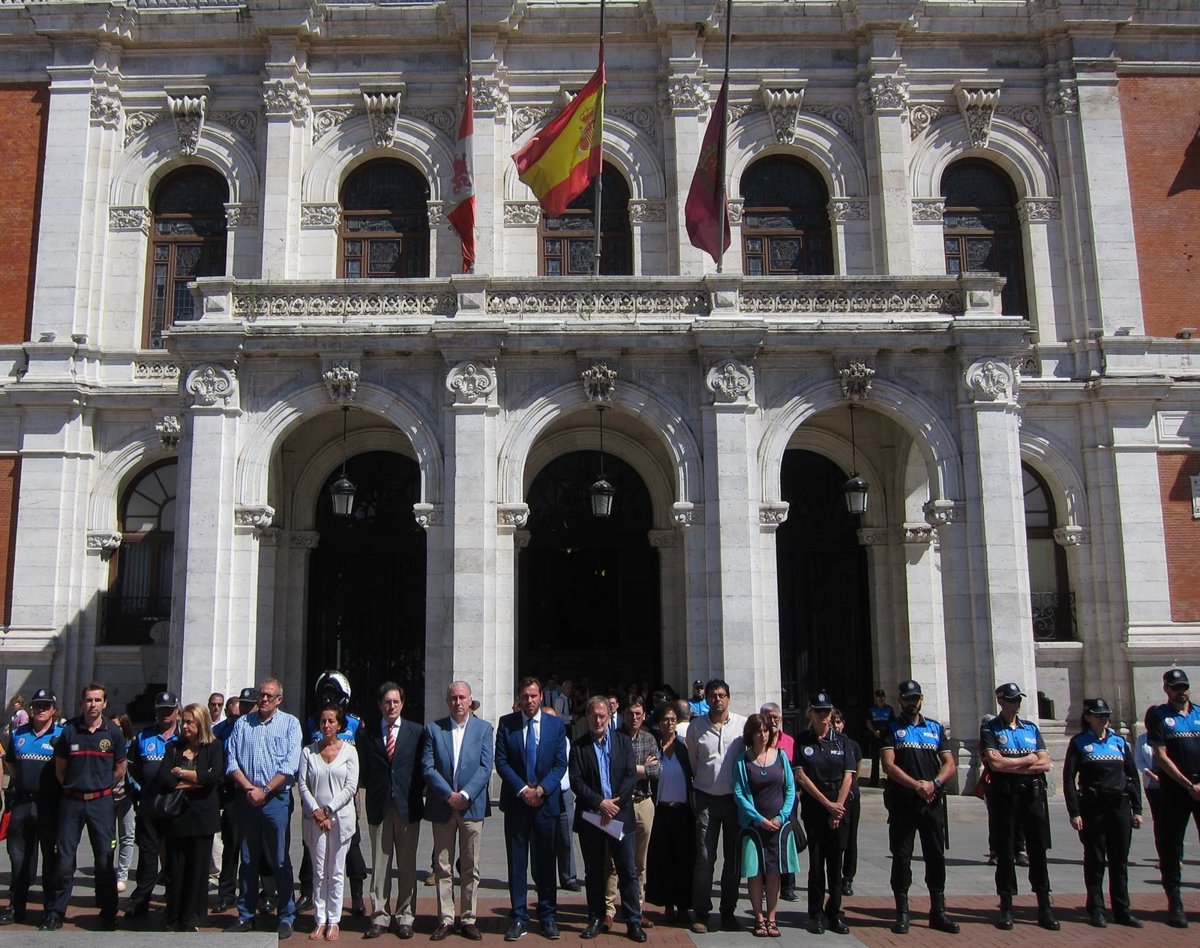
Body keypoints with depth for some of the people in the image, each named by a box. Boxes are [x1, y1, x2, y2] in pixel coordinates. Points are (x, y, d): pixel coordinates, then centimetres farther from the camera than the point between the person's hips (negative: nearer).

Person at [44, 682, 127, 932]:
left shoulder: (113, 732, 1)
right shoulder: (69, 730, 0)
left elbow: (120, 769, 9)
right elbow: (60, 768, 9)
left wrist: (102, 788, 8)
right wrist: (72, 787, 6)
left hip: (101, 801, 0)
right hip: (71, 801, 0)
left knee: (105, 859, 2)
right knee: (64, 860, 2)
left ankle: (108, 914, 12)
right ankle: (55, 913, 13)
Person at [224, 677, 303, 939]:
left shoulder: (290, 723, 2)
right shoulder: (242, 723, 11)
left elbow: (290, 765, -6)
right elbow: (232, 762, 5)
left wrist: (265, 790, -12)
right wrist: (249, 788, -8)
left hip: (276, 798, -3)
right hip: (246, 798, 3)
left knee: (280, 860, -1)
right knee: (248, 860, 10)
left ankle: (287, 918, 5)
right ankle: (245, 917, 19)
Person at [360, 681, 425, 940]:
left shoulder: (416, 732, 4)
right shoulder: (368, 735, 7)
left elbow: (423, 767, 4)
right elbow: (363, 773, 11)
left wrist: (415, 793, -3)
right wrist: (375, 788, 0)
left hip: (408, 805, -1)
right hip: (378, 807, 1)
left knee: (407, 865, 4)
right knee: (379, 864, 5)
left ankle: (405, 916, 13)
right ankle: (380, 916, 13)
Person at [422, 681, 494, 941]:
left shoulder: (484, 729, 4)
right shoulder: (433, 729, 4)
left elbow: (485, 767, -3)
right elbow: (427, 768, -3)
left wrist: (465, 795, -14)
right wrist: (449, 795, -12)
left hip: (472, 806, 0)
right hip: (441, 807, 1)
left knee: (470, 868, 5)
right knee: (442, 867, 6)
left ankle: (469, 919, 14)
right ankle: (445, 919, 15)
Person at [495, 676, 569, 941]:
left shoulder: (556, 725, 4)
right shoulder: (506, 723, 2)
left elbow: (560, 763, 0)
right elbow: (501, 761, -3)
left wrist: (541, 790, -13)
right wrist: (522, 789, -12)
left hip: (546, 801, 0)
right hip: (515, 801, 0)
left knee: (546, 861, 7)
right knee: (517, 862, 4)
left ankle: (548, 916, 17)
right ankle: (519, 918, 11)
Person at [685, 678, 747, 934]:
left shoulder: (743, 724, -3)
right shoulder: (696, 726, -1)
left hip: (735, 797, 1)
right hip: (706, 799, 0)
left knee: (734, 857, 8)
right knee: (704, 857, -1)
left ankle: (728, 912, 19)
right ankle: (701, 913, 10)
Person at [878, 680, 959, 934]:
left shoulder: (936, 728, 13)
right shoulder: (891, 729, 3)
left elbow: (949, 765, 7)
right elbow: (888, 765, -8)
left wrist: (934, 783, -12)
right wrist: (917, 785, -18)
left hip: (932, 802, 3)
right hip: (902, 802, -3)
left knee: (936, 856, 6)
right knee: (901, 857, 1)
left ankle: (938, 912, 16)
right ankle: (902, 913, 8)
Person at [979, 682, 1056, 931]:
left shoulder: (1031, 728, 13)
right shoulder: (990, 729, 1)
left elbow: (1045, 763, 3)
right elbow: (994, 763, -14)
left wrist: (1010, 764, -8)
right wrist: (1028, 759, -5)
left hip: (1032, 795, 3)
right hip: (1004, 796, -3)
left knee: (1038, 850, 4)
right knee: (1005, 852, 3)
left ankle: (1045, 908, 11)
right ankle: (1006, 908, 11)